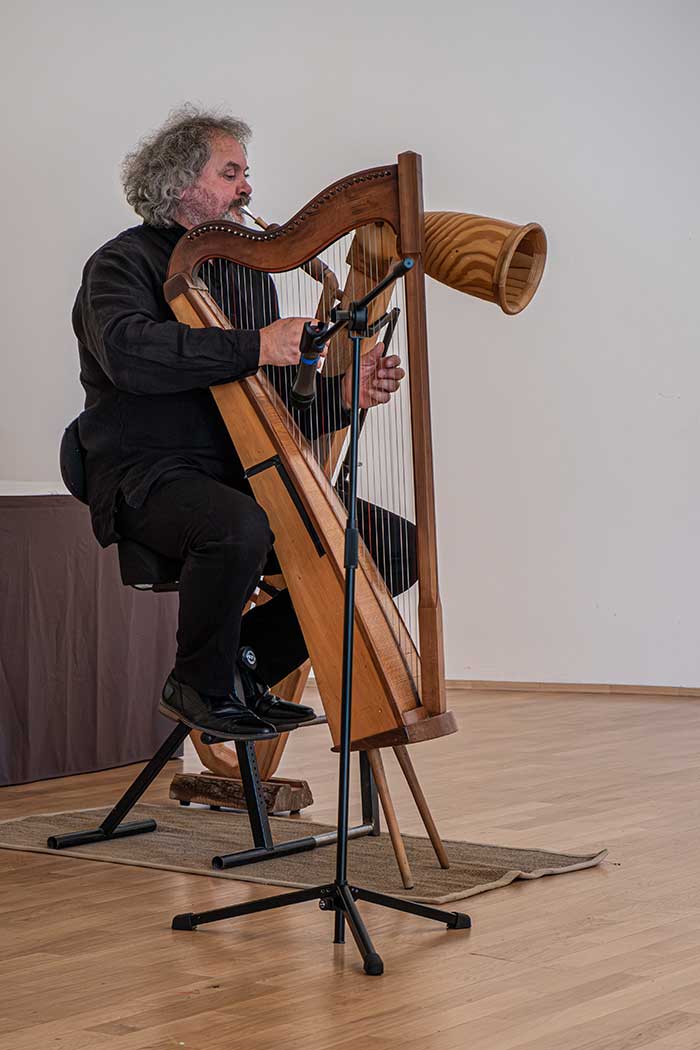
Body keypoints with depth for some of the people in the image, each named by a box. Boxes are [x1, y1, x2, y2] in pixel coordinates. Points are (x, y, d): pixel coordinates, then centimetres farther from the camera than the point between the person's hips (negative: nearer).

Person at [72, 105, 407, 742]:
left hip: (243, 474, 7)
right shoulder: (123, 262, -2)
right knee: (241, 528, -39)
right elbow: (128, 353, -25)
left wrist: (345, 392, -5)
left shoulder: (248, 271, 19)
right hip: (149, 477, -7)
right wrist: (254, 348, -28)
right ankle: (201, 687, -12)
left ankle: (247, 662, 3)